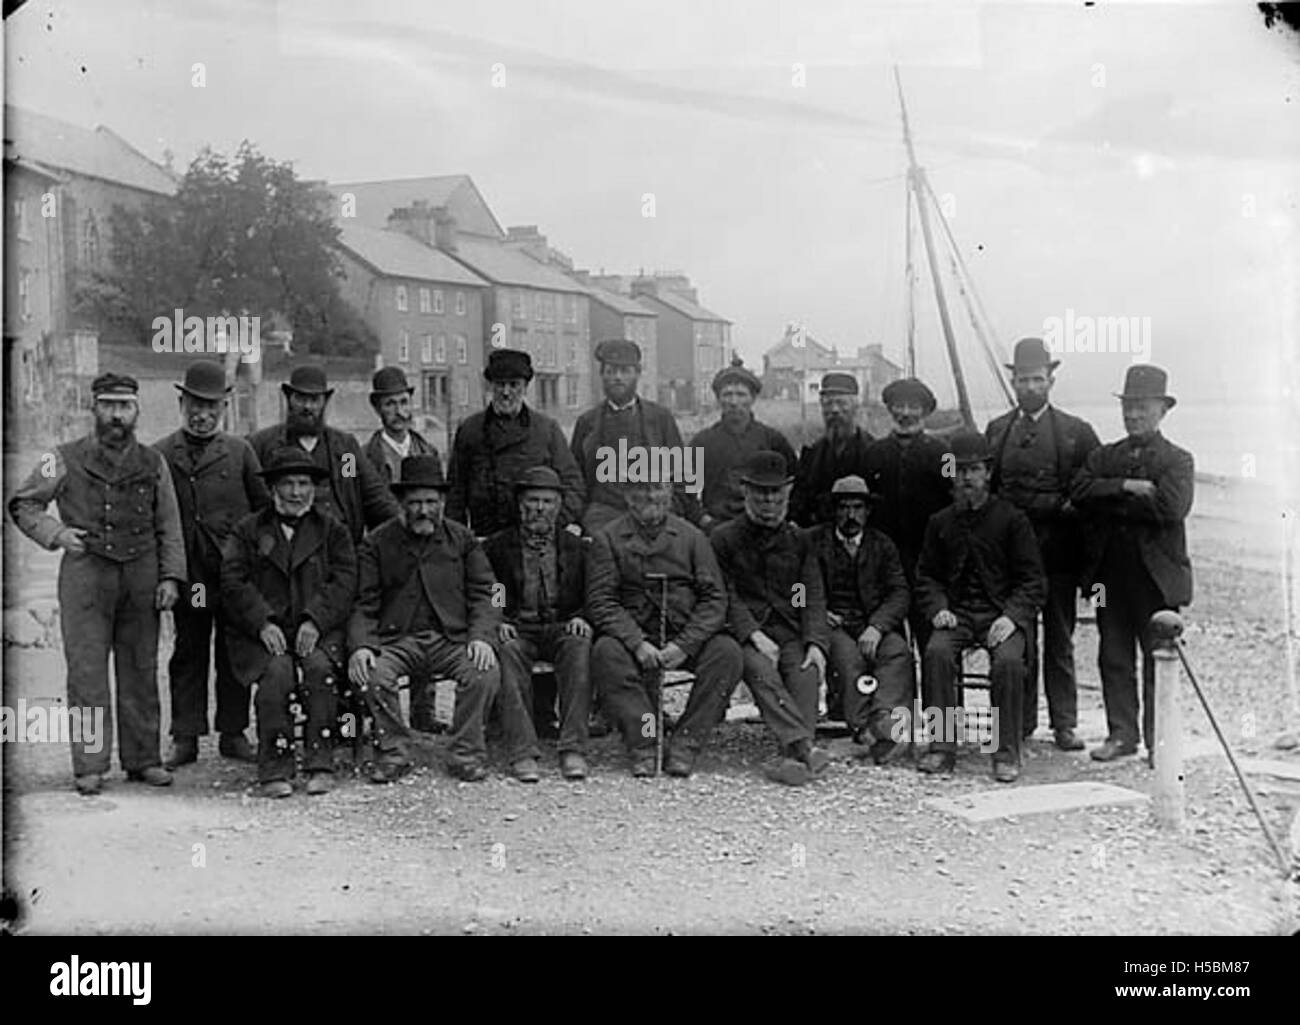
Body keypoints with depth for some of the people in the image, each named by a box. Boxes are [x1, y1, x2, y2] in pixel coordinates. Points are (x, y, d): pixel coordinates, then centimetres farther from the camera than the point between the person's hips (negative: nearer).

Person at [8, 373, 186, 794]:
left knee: (141, 671, 6)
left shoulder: (153, 464, 8)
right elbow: (22, 505, 8)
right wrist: (57, 533, -9)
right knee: (87, 672, -4)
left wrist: (170, 577, 0)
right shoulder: (66, 460, 2)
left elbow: (169, 527, 10)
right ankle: (90, 766, 2)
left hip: (141, 576, 2)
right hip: (86, 574, -2)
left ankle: (142, 759, 15)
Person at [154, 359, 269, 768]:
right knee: (188, 654, 6)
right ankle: (185, 738, 13)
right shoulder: (160, 455, 6)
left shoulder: (240, 451, 7)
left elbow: (265, 507, 8)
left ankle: (233, 734, 16)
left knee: (234, 654, 6)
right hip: (187, 573, 0)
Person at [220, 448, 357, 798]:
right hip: (263, 632, 0)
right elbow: (233, 582, 1)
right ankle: (275, 771, -23)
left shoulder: (332, 530, 14)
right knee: (277, 671, -30)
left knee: (319, 666, -31)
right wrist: (263, 623, -15)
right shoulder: (247, 530, 13)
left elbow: (343, 582, 2)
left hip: (317, 630, 1)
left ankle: (320, 764, -23)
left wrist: (315, 621, -15)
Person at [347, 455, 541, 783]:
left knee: (486, 672, -29)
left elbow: (484, 594, 8)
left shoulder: (462, 540, 13)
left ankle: (466, 755, -11)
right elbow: (363, 605, 4)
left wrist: (481, 636, -11)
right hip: (397, 640, 0)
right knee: (373, 675, -31)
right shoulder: (377, 544, 8)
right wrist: (361, 646, -15)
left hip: (453, 638, 1)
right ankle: (393, 754, -9)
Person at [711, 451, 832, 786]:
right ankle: (804, 747, -46)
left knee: (806, 671, -29)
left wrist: (815, 643, -9)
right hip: (746, 633, -2)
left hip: (791, 632, 2)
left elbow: (813, 597, 9)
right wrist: (754, 635, -16)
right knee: (761, 670, -33)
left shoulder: (799, 540, 17)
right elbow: (727, 597, 0)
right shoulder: (725, 538, 9)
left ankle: (792, 757, -39)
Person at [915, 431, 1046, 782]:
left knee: (1008, 660, -31)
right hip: (956, 612, 2)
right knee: (936, 652, -29)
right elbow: (926, 575, 15)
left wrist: (1011, 616, -15)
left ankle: (1007, 753, -18)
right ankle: (941, 747, -21)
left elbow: (1033, 580, 0)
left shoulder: (1012, 519, 3)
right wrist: (937, 608, -5)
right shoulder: (940, 522, 12)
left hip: (1002, 612, -2)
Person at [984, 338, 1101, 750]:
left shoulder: (1076, 431, 3)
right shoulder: (995, 431, 10)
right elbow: (985, 488, 12)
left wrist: (1070, 508, -7)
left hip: (1059, 550, -1)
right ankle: (1020, 721, 11)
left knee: (1059, 639, 4)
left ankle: (1064, 724, 10)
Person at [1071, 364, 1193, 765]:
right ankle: (1121, 734, 16)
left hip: (1156, 576, -4)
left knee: (1158, 661, 2)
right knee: (1114, 659, 7)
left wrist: (1111, 504, -10)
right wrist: (1127, 487, -16)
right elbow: (1080, 492, -5)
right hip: (1109, 574, 4)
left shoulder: (1177, 460, 3)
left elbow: (1170, 507, -16)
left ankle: (1159, 742, 10)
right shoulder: (1102, 457, 14)